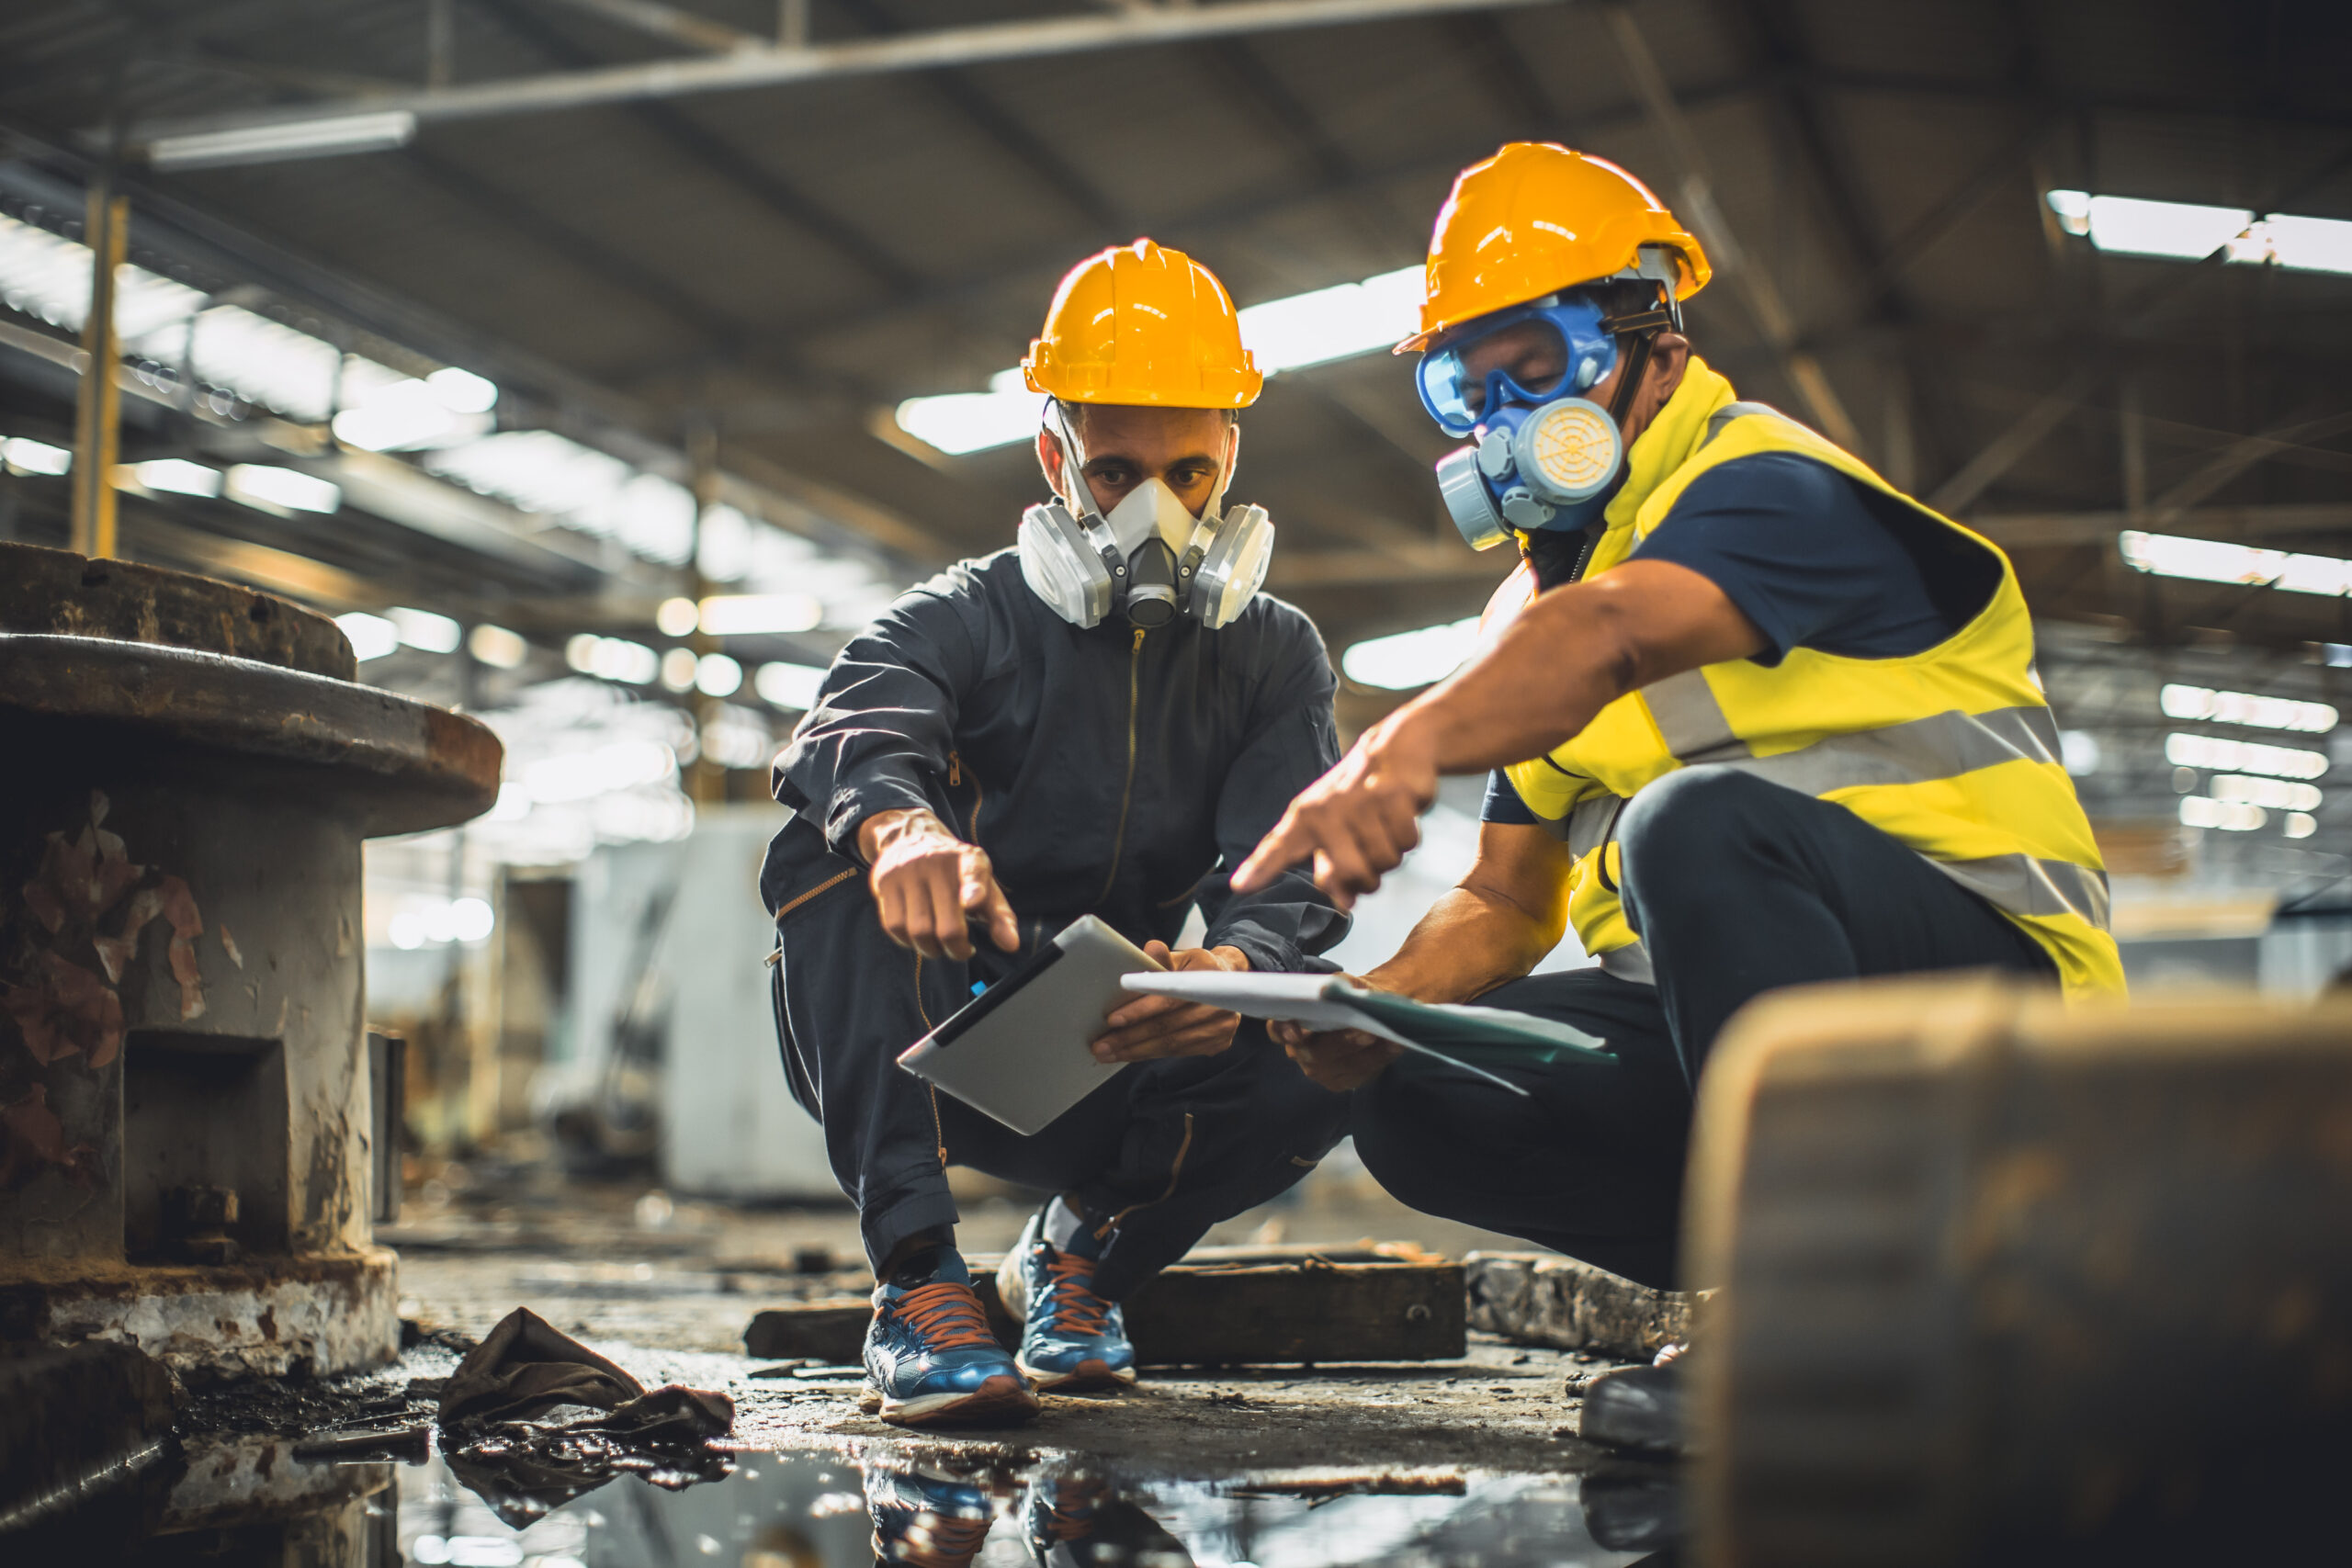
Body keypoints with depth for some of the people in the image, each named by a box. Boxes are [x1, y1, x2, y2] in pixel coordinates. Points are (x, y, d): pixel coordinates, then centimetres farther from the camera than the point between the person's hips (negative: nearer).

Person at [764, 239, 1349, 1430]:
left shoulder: (1274, 657, 6)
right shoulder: (964, 619, -2)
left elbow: (1294, 869, -11)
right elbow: (852, 733, -27)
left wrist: (1233, 969, -37)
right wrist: (900, 825, -53)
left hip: (1123, 1067, 2)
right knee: (835, 850, -28)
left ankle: (1087, 1248, 2)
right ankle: (917, 1277, -31)